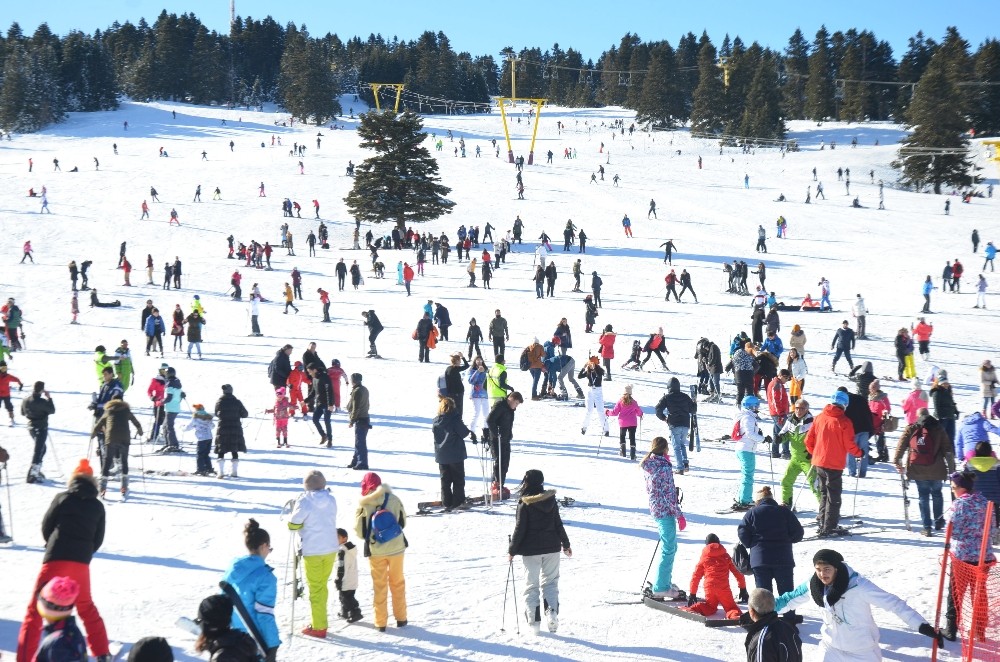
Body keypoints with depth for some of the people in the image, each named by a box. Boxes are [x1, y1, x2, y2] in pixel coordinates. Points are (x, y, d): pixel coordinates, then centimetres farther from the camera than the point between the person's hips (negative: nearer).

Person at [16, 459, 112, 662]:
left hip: (55, 559, -3)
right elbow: (98, 540, 9)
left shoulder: (62, 498, 2)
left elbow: (46, 526, 8)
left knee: (36, 608, 1)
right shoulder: (98, 506, 9)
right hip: (81, 562, 3)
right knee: (86, 606, 22)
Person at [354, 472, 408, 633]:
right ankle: (400, 618, 22)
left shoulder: (363, 504, -13)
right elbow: (403, 522, 4)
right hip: (396, 547, 1)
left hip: (376, 550, -1)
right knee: (397, 583, 17)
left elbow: (359, 530, -8)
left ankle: (381, 622, 14)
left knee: (379, 585, 11)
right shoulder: (393, 499, -9)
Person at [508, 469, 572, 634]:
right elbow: (558, 524, 7)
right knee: (550, 582, 13)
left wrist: (512, 550, -1)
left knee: (531, 585, 8)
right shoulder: (551, 500, 0)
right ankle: (552, 612, -7)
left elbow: (520, 529, -11)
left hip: (530, 550, -3)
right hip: (551, 548, 3)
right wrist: (565, 544, 19)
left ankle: (534, 621, 5)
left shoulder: (524, 503, -13)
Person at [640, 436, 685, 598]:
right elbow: (669, 495, -19)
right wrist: (680, 515, -13)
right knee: (668, 549, -1)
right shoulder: (664, 467, -19)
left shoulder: (649, 466, 5)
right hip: (666, 511, -8)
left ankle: (665, 581, 30)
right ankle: (661, 588, 2)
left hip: (655, 509, 9)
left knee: (669, 546, 21)